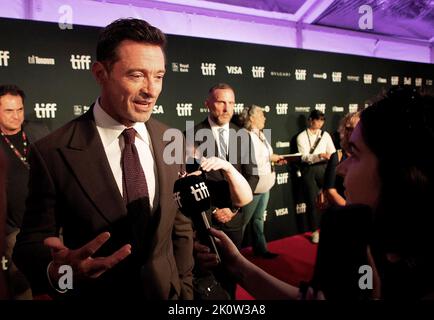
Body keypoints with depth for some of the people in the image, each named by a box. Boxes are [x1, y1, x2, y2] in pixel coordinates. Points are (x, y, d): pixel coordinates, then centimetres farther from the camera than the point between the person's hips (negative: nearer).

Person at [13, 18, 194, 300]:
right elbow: (32, 242, -12)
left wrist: (184, 288, 1)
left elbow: (180, 225, -1)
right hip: (93, 293, -2)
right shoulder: (52, 153, -20)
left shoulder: (171, 140, -8)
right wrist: (55, 273, -32)